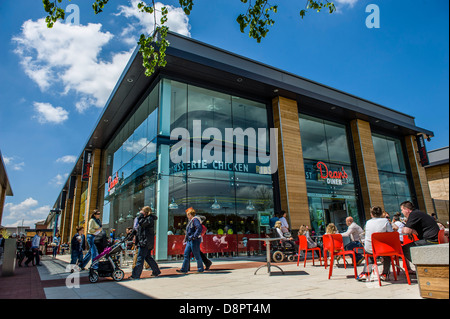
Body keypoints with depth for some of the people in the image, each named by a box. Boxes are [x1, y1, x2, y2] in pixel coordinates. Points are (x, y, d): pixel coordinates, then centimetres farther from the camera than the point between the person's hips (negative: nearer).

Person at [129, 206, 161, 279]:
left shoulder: (149, 219, -11)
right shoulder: (148, 219, 19)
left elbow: (141, 223, -25)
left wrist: (141, 215, -12)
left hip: (145, 241, -10)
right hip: (146, 242, 10)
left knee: (140, 258, -7)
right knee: (148, 257, 15)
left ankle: (135, 275, -3)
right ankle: (156, 271, 23)